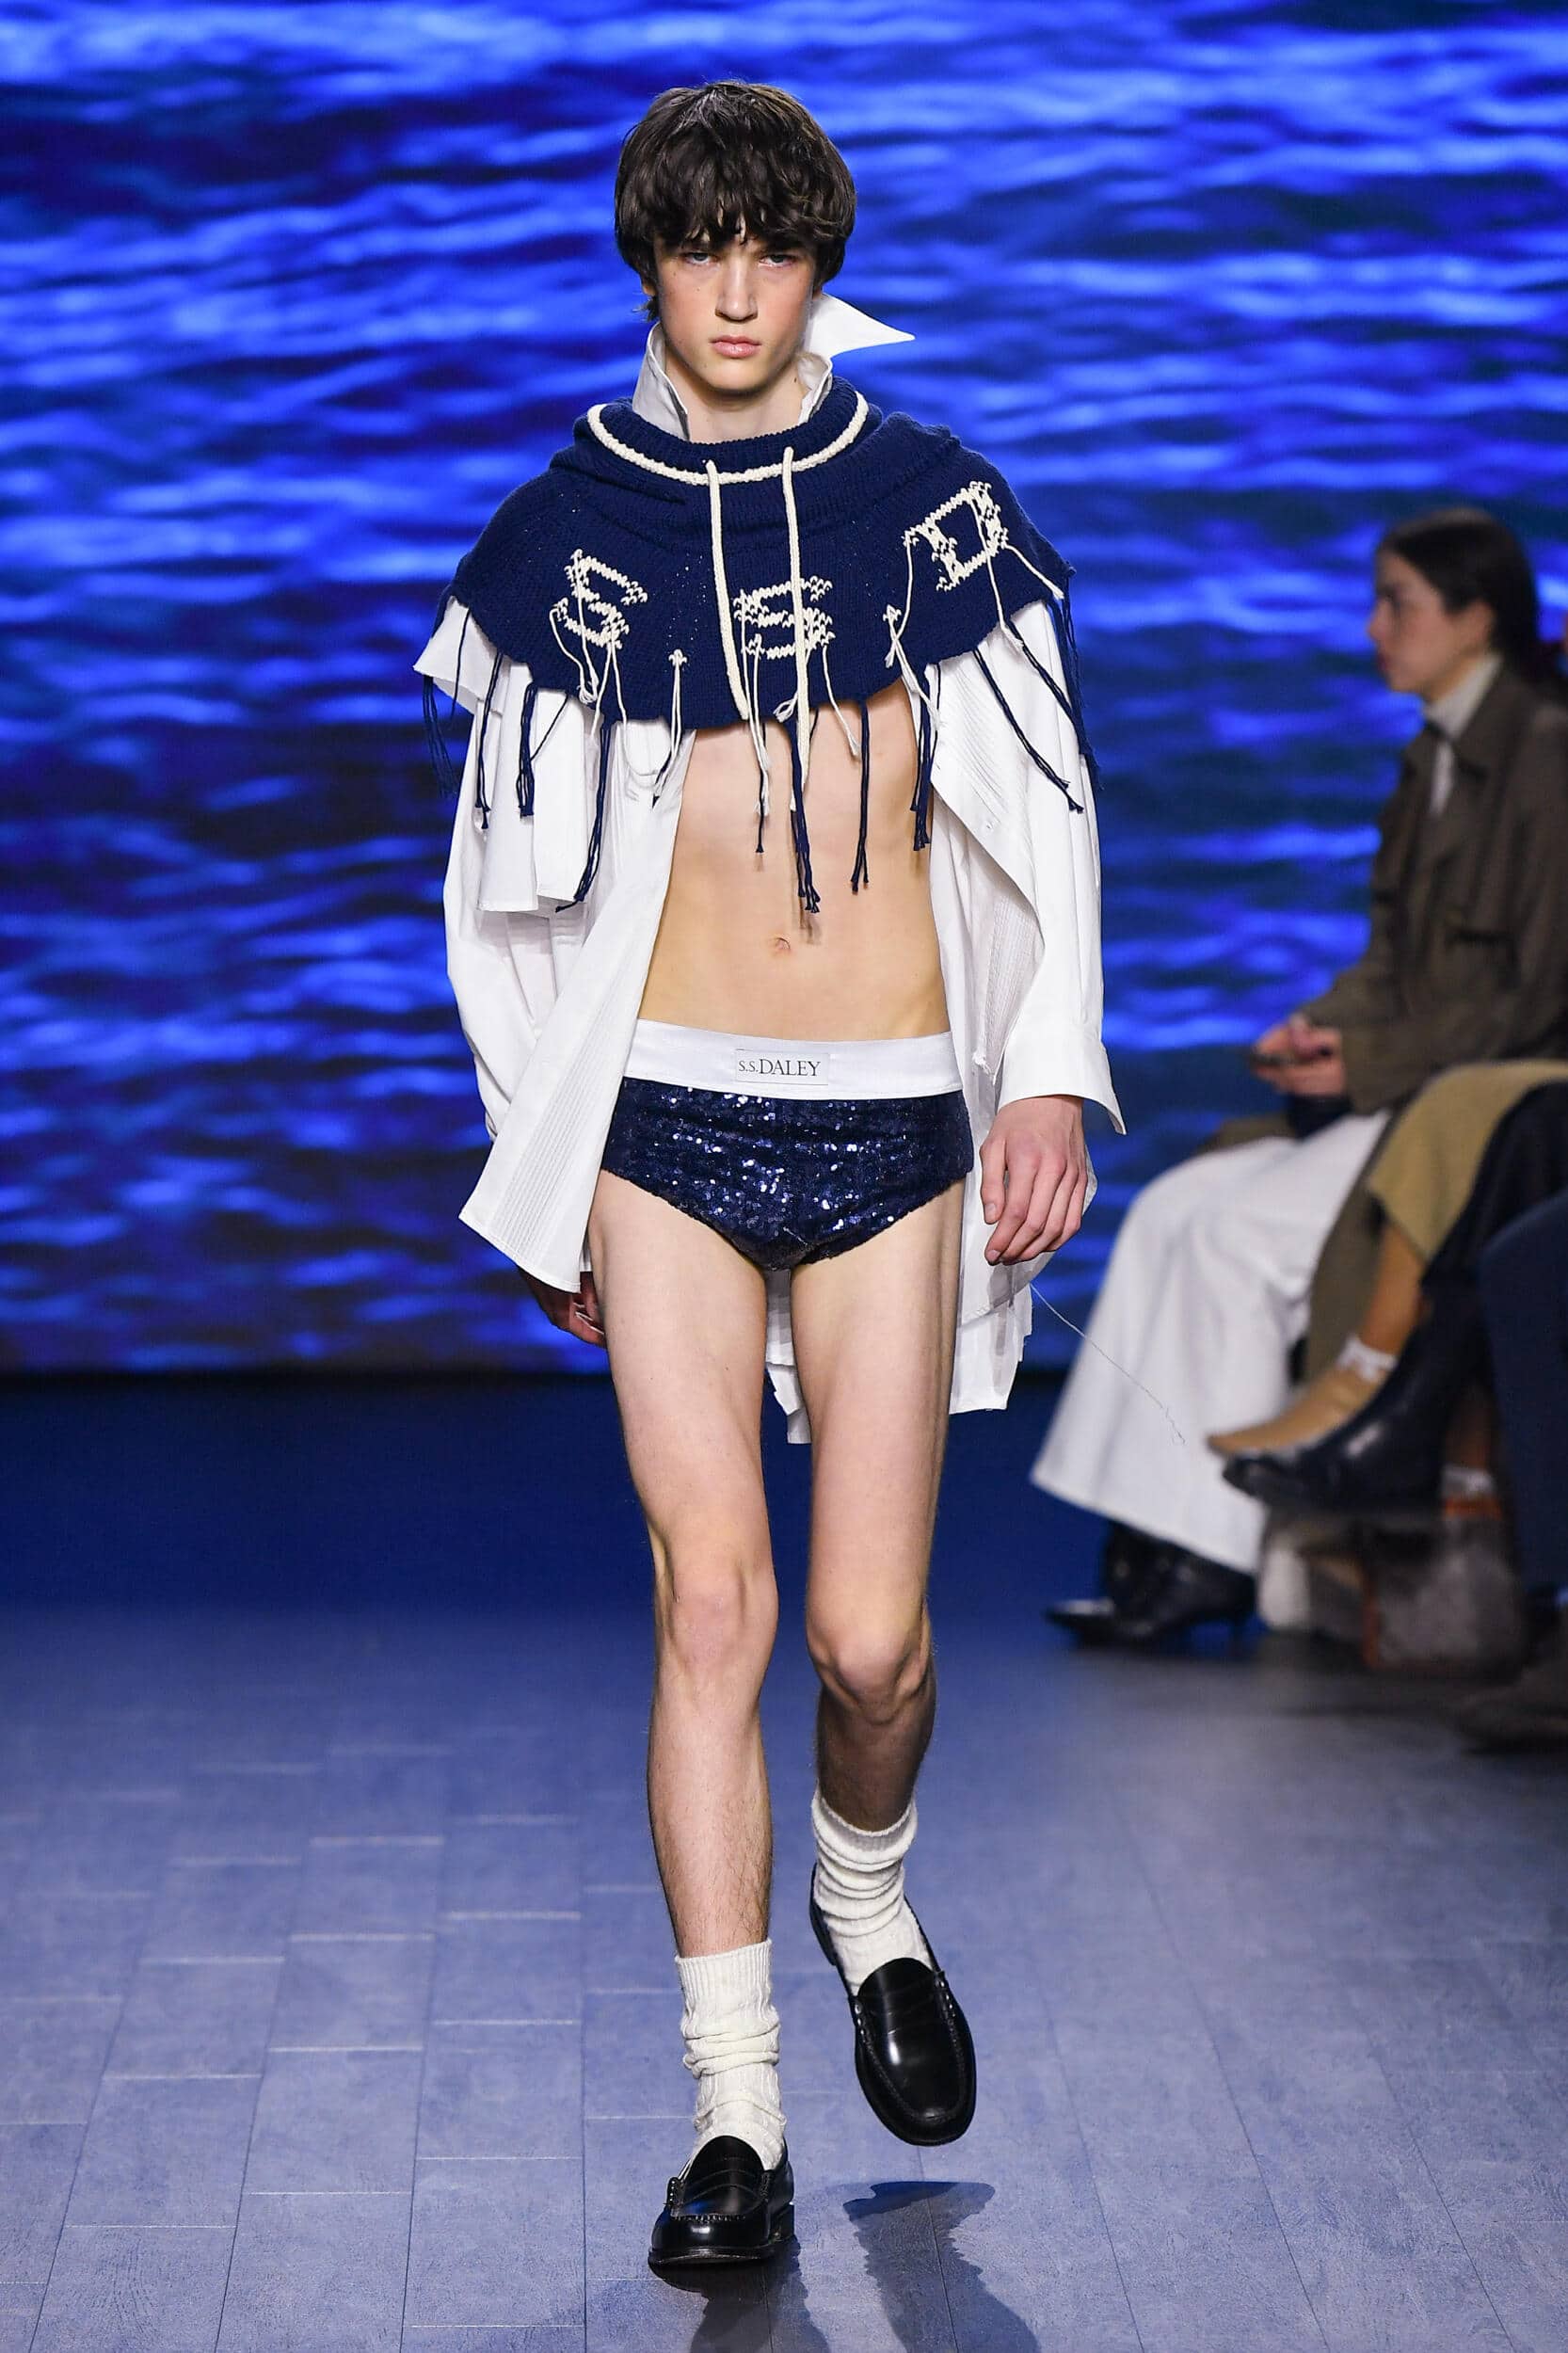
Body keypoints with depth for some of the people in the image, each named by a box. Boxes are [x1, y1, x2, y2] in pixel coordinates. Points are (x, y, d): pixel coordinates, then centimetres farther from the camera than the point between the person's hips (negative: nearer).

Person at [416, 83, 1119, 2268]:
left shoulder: (930, 504, 6)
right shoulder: (568, 529, 6)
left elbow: (1047, 815, 11)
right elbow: (512, 877, 12)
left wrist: (1052, 1074, 1)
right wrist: (542, 1168, 12)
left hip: (895, 1115, 0)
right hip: (668, 1116, 0)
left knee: (867, 1634, -1)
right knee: (710, 1591, -10)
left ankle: (867, 1897, 33)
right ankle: (736, 2114, -4)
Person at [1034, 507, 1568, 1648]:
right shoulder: (1434, 760, 16)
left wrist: (1367, 1064, -18)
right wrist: (1321, 1032, -3)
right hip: (1408, 1094, 9)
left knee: (1243, 1234, -21)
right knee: (1170, 1211, -6)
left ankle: (1215, 1555, -12)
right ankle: (1156, 1548, -10)